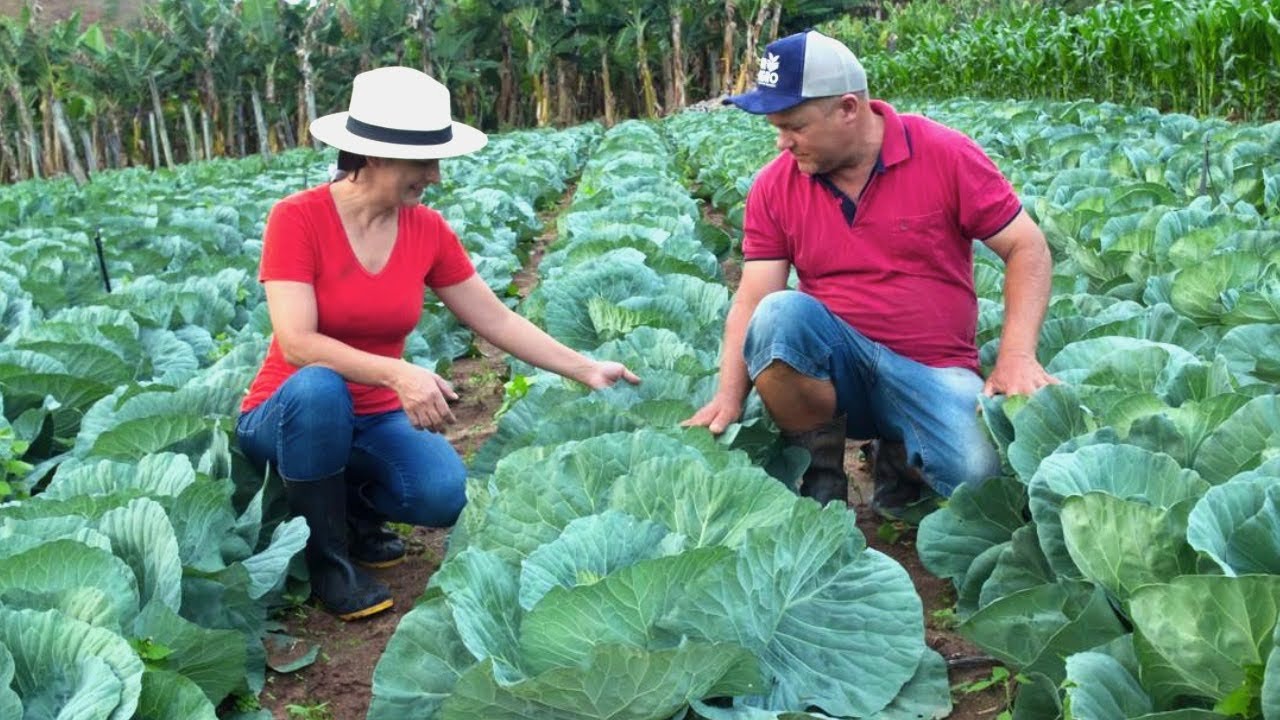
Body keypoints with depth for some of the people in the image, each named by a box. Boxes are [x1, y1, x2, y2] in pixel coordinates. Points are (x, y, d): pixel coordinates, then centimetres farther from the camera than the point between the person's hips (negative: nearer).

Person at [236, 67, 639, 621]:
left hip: (377, 418, 3)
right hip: (288, 413, -3)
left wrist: (586, 370, -2)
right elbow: (297, 344, -27)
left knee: (445, 494, -26)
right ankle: (326, 557, -15)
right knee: (318, 387, -38)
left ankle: (355, 504, 9)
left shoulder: (428, 230, -4)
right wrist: (396, 373, -39)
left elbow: (497, 320, 2)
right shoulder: (297, 218, -17)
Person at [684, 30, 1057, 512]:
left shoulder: (945, 155, -8)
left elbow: (1027, 248, -4)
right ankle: (821, 470, -8)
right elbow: (753, 300, -5)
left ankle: (899, 458, 6)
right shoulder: (775, 186, -2)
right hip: (830, 364, 2)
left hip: (933, 372, -2)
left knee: (978, 471, -31)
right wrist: (729, 396, -20)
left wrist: (1016, 357, -17)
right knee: (780, 312, -31)